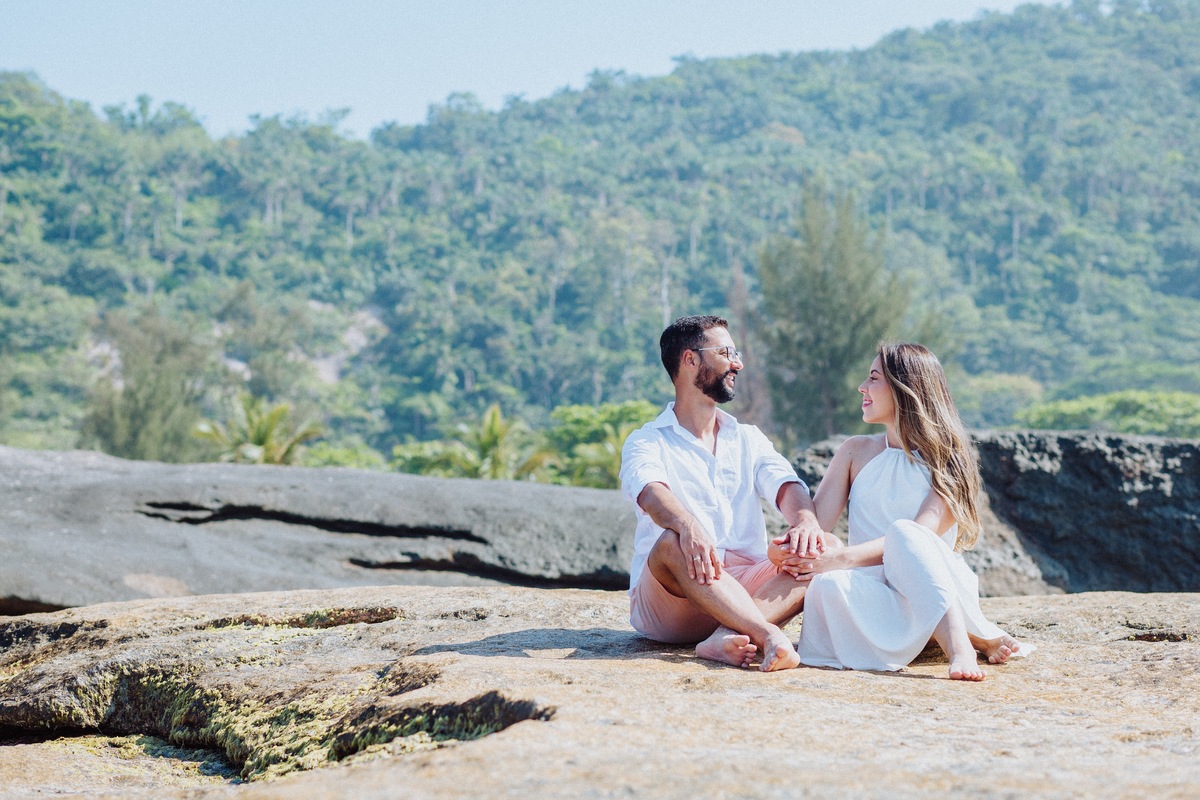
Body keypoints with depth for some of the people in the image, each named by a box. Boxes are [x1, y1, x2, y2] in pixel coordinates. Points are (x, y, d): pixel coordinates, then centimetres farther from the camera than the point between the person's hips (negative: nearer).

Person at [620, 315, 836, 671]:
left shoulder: (748, 439, 20)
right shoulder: (647, 442, 4)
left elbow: (785, 485, 1)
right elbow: (651, 492, -19)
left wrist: (805, 520, -24)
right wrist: (688, 524, -42)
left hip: (746, 593, 4)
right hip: (667, 605, -4)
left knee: (827, 550, -19)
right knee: (673, 543, -35)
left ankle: (732, 637, -41)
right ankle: (770, 636, -47)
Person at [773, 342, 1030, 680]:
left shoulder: (946, 460, 2)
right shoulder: (856, 452, 16)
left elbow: (919, 536, -14)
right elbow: (814, 523, 5)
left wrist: (841, 557, -28)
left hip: (938, 592, -3)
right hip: (874, 589, 3)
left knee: (902, 531, -33)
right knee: (829, 585, -34)